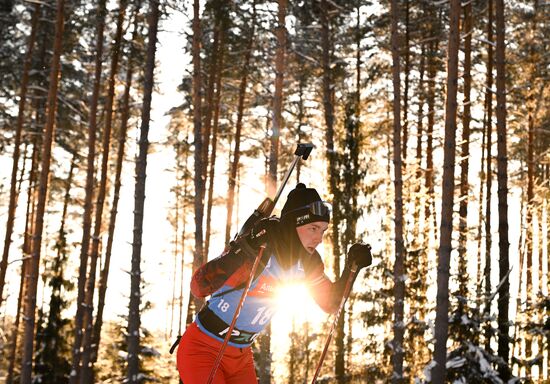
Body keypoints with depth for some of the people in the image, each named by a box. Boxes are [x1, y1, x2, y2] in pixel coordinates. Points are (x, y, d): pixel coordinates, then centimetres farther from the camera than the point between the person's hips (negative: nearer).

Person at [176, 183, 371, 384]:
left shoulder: (308, 261, -5)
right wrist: (241, 253, -46)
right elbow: (199, 288, -32)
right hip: (202, 350, -6)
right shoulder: (258, 250, -26)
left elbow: (331, 303, 8)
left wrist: (351, 267, -8)